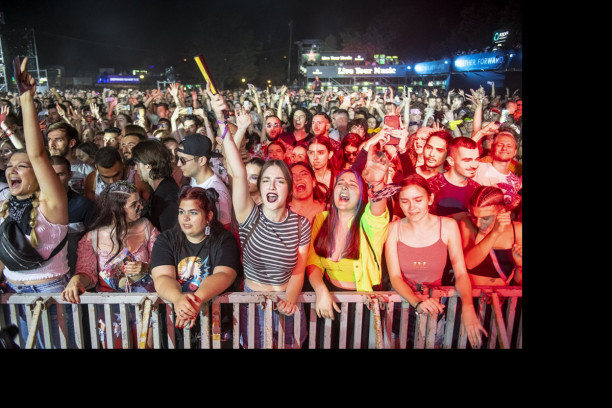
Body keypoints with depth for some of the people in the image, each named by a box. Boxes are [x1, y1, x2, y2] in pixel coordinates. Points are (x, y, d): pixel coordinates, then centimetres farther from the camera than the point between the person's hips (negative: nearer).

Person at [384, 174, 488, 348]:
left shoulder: (448, 226, -4)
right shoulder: (394, 228, -5)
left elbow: (461, 273, -5)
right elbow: (395, 277, -9)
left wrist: (468, 306, -24)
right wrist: (417, 302, -27)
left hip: (435, 303, 1)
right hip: (402, 300, -1)